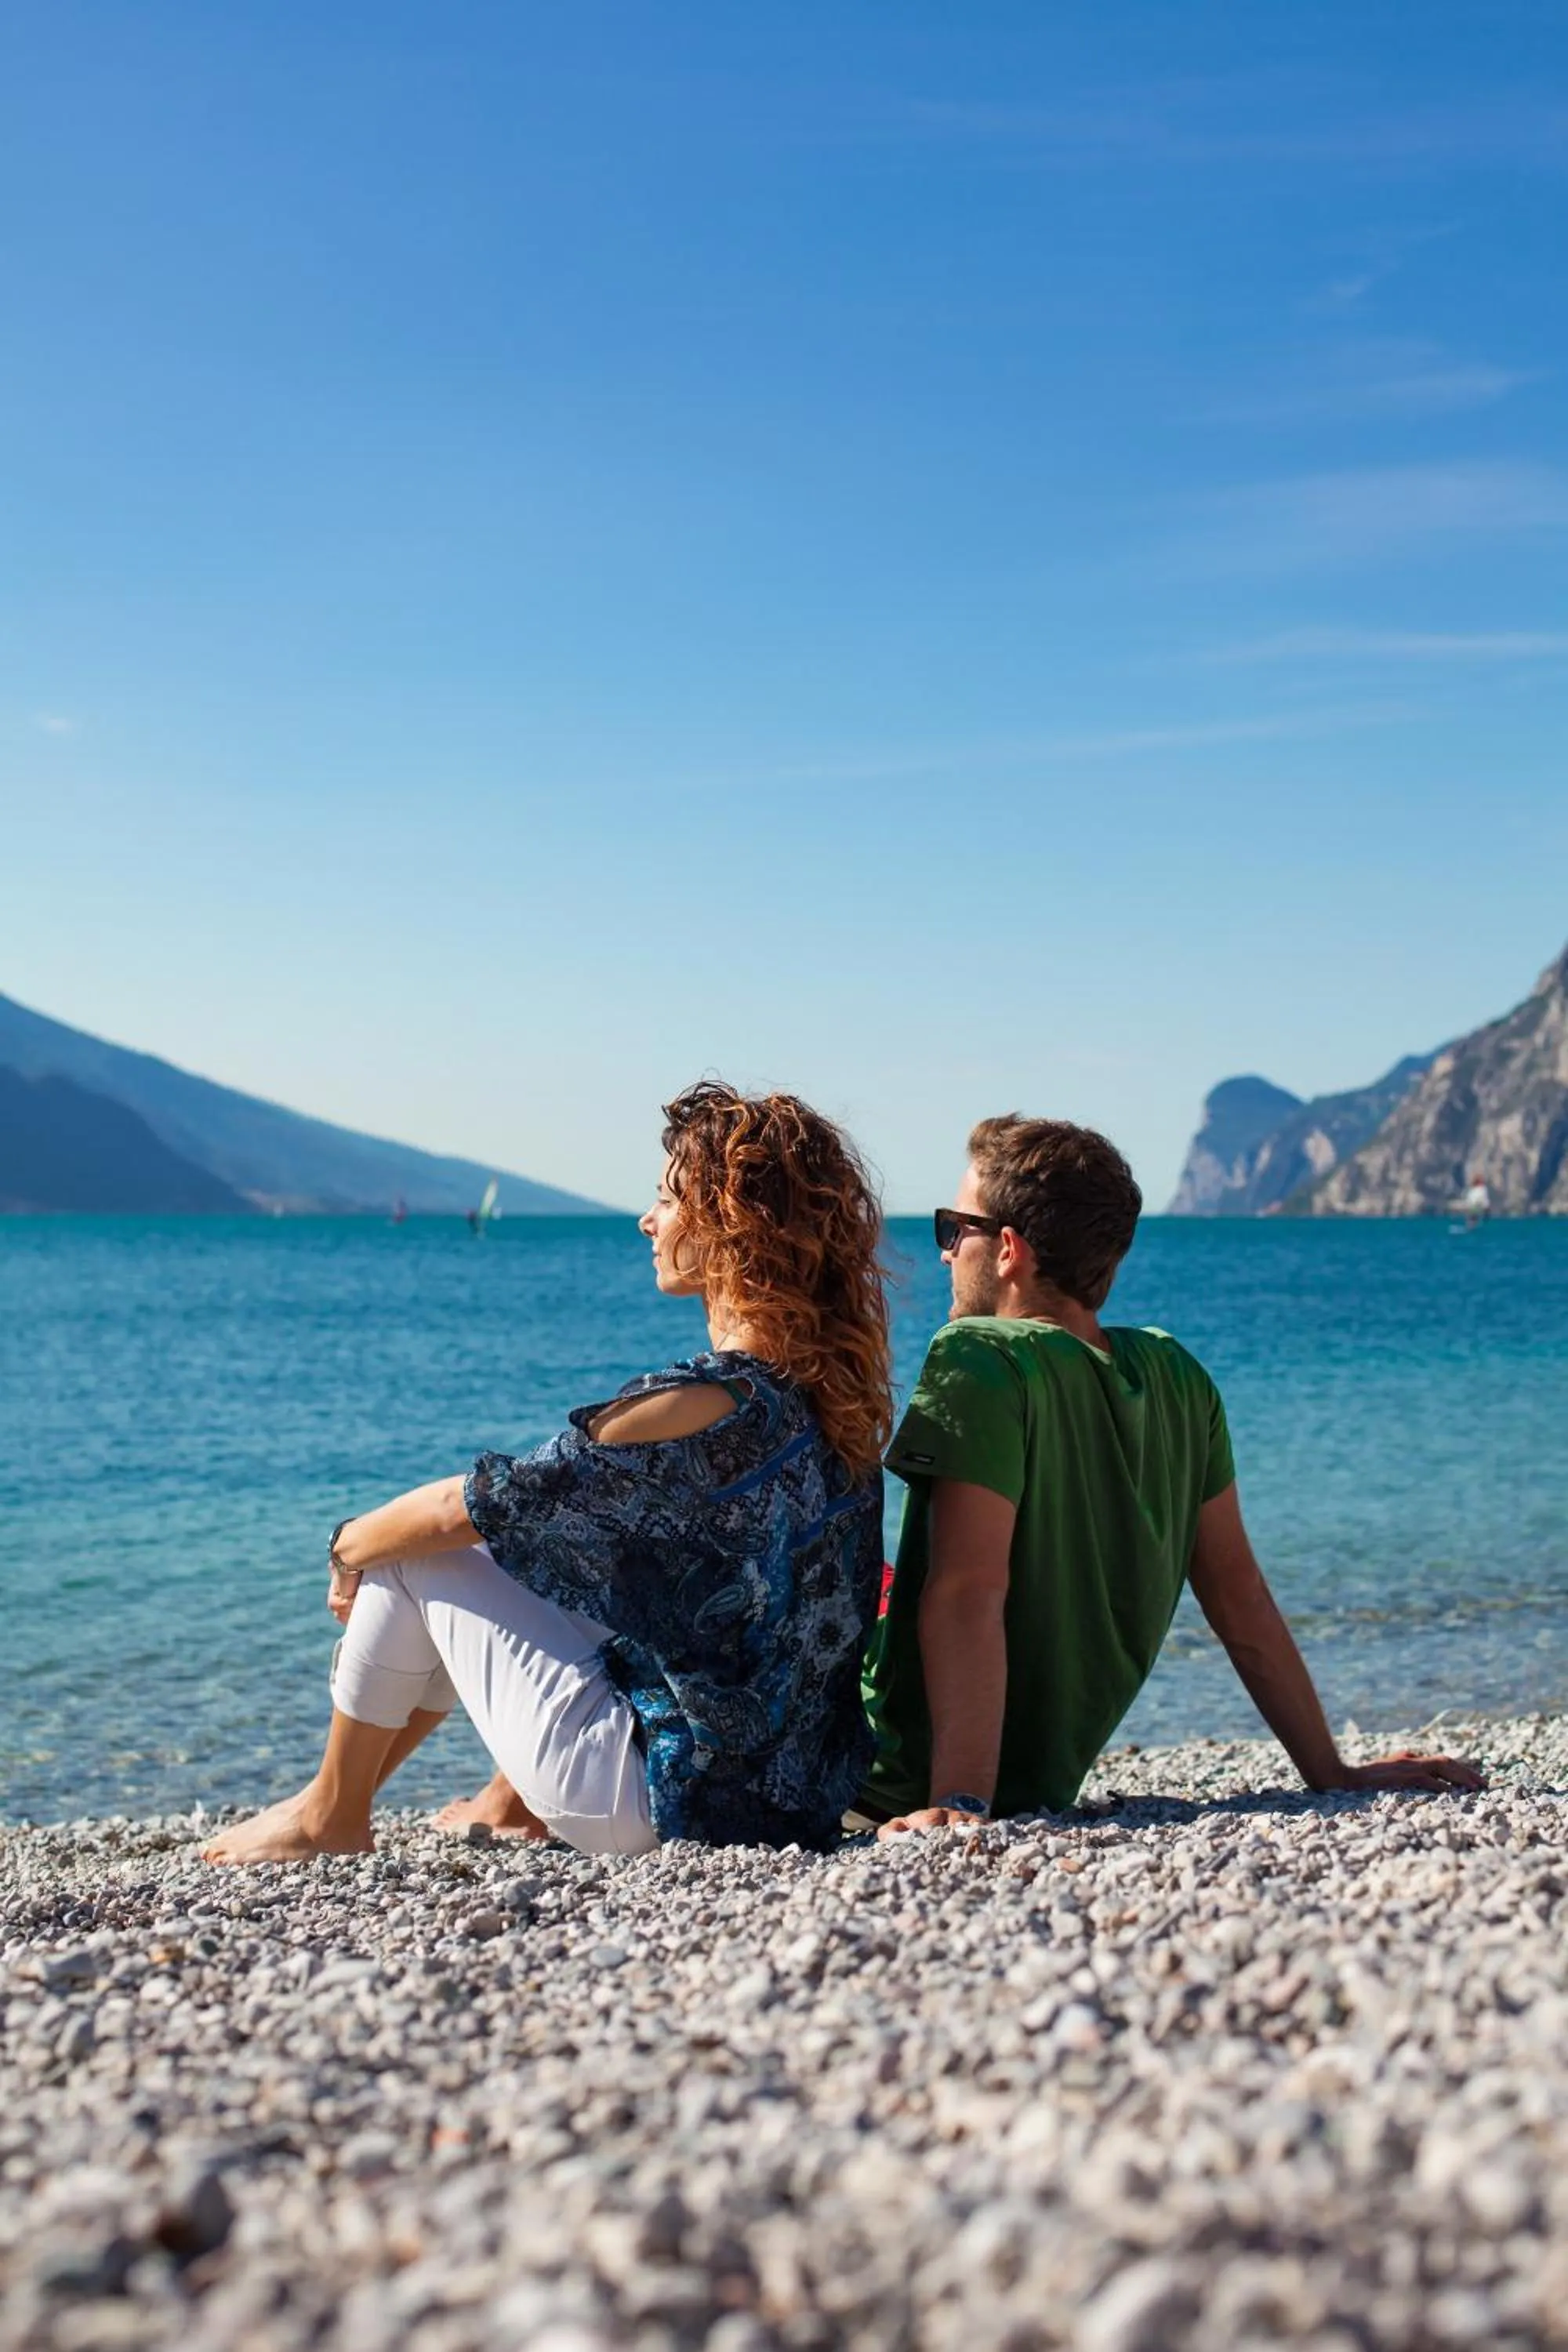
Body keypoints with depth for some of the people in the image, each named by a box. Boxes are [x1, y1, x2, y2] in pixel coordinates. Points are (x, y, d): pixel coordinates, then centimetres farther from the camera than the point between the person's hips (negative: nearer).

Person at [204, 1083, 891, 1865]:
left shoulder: (705, 1405, -22)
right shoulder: (832, 1391, 2)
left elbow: (464, 1509, -12)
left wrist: (350, 1543, 8)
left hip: (664, 1800, -8)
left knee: (409, 1557, 5)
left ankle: (330, 1820, 21)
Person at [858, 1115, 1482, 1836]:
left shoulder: (979, 1359, -22)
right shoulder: (1176, 1376, -1)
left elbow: (969, 1592, -31)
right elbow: (1237, 1590, 2)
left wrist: (960, 1802, -35)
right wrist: (1330, 1771, 8)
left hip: (923, 1783, -8)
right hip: (1048, 1782, 8)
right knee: (884, 1583, 31)